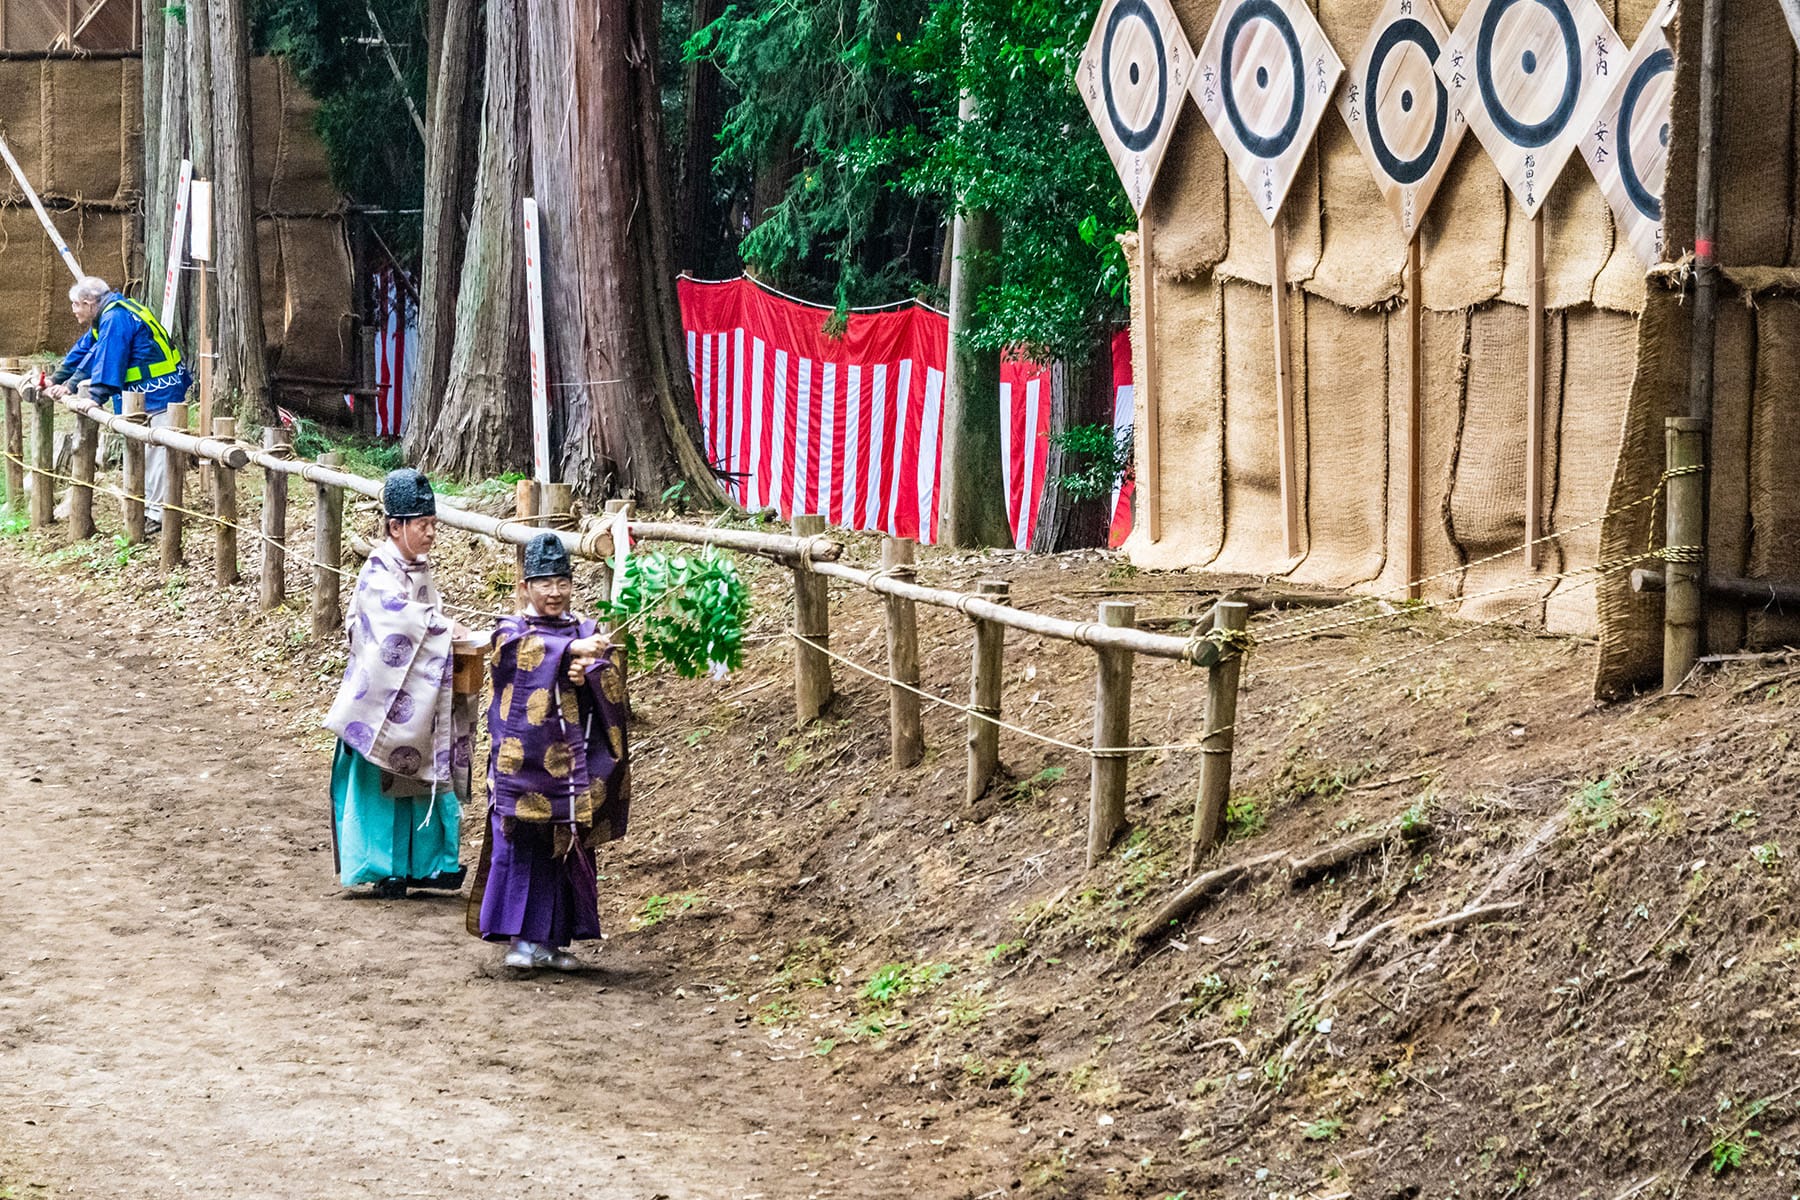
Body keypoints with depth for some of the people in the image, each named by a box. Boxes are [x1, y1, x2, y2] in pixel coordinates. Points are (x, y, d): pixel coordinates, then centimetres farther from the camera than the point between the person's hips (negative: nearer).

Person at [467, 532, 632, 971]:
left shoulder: (587, 633, 13)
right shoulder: (511, 632, 2)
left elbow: (613, 680, 0)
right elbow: (531, 648, -22)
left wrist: (589, 674, -22)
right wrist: (572, 649, -38)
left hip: (572, 765, 3)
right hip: (523, 763, -3)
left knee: (568, 849, 5)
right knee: (522, 847, -6)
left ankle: (553, 939, 12)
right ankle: (521, 939, -2)